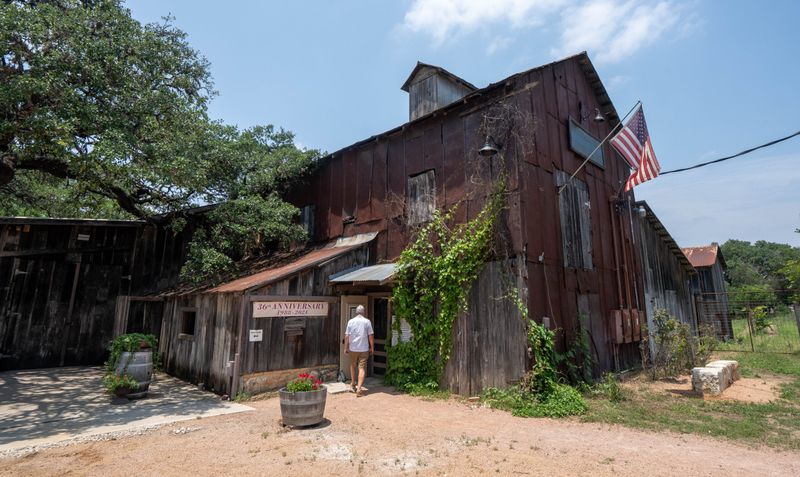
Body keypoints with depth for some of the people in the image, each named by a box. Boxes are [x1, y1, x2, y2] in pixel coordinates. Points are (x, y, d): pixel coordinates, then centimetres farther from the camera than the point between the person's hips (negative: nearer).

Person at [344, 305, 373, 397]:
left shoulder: (351, 321, -1)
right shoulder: (367, 322, -4)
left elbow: (347, 336, -1)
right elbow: (371, 336, -4)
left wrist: (346, 347, 6)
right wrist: (372, 347, 5)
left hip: (353, 348, 2)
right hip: (364, 349, -2)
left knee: (353, 366, 21)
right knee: (362, 368, -1)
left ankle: (352, 385, 31)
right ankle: (359, 389, -8)